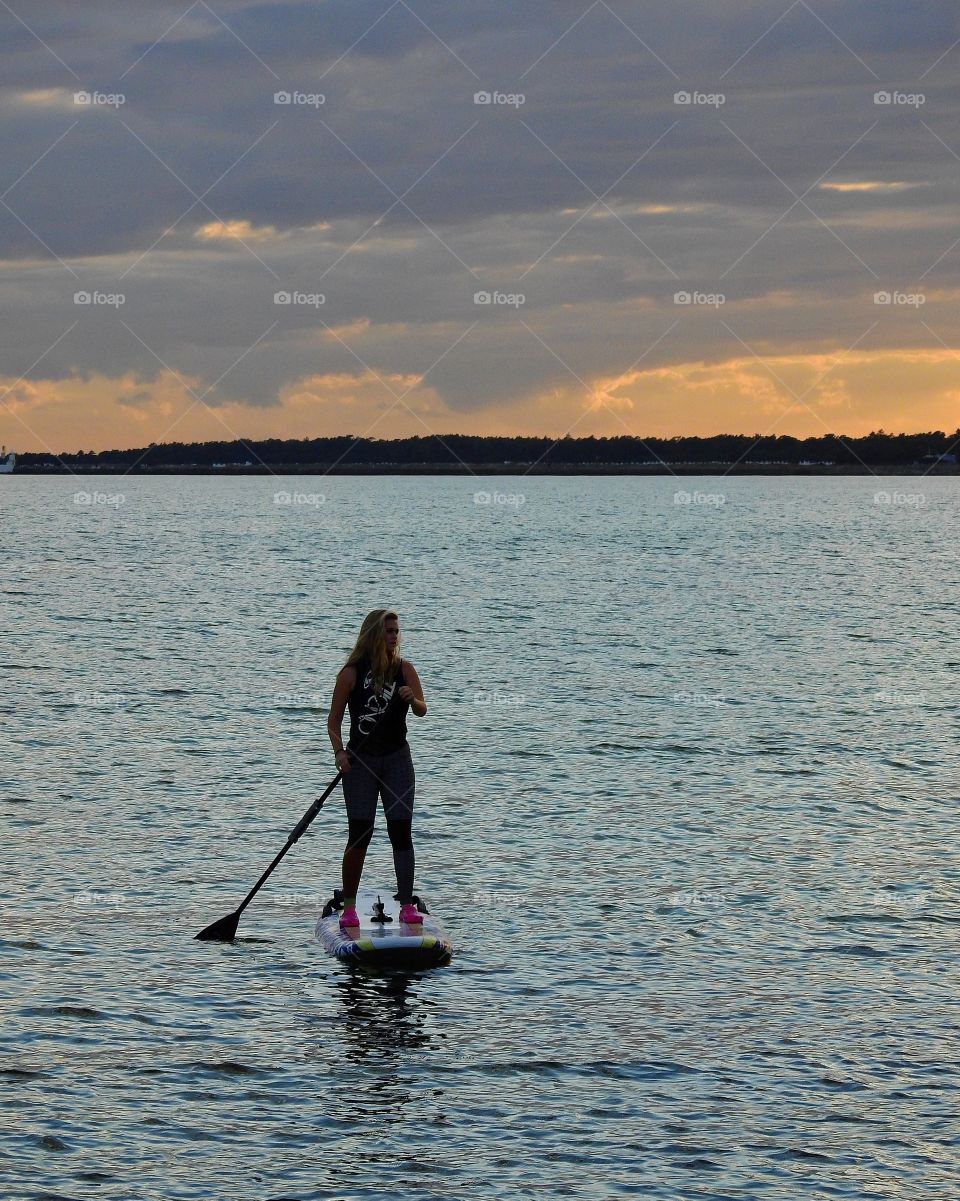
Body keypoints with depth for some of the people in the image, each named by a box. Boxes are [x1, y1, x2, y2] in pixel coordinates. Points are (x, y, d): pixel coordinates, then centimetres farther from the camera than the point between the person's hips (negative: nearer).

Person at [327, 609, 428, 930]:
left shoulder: (404, 669, 2)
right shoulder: (352, 673, -4)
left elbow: (422, 711, -7)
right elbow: (334, 719, 0)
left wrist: (411, 699, -29)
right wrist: (339, 752, -15)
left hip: (397, 758, 2)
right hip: (360, 759, -2)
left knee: (401, 832, -2)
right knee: (359, 834, -5)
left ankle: (407, 905, 0)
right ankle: (349, 907, 4)